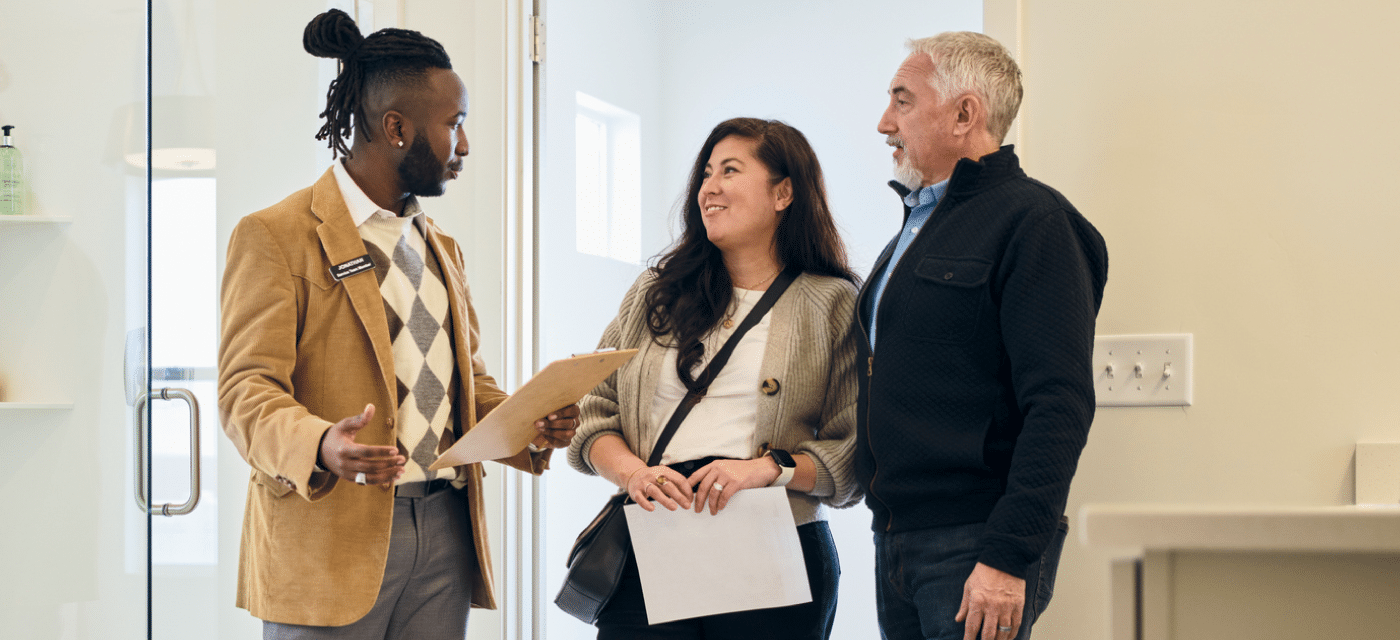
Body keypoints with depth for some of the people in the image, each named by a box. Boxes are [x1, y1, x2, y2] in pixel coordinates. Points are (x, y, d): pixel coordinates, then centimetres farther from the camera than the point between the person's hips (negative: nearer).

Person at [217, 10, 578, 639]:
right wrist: (319, 446, -31)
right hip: (331, 537, -6)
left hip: (445, 537, 6)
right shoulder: (276, 235, -4)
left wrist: (531, 428, 0)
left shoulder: (441, 249, 22)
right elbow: (247, 389, -11)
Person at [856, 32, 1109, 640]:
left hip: (974, 545, -8)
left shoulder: (1031, 220, -10)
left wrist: (1008, 555, -23)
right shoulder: (916, 226, 19)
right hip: (896, 543, 8)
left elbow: (1059, 407, -18)